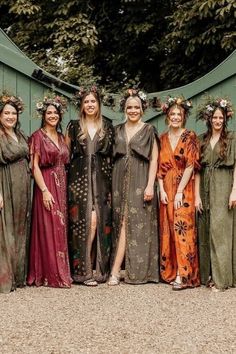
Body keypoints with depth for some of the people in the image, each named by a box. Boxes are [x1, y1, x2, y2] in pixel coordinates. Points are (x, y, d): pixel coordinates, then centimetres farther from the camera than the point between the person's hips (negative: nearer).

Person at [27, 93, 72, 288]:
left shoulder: (61, 137, 15)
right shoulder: (38, 136, -3)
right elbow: (34, 166, -9)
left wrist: (66, 187, 7)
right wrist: (45, 190, -17)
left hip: (62, 186, 6)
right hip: (46, 185, -6)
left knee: (61, 229, 7)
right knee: (49, 229, -5)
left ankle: (61, 271, 15)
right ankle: (52, 275, 0)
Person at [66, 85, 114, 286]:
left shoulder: (107, 127, 12)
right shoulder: (73, 127, 9)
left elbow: (111, 154, 13)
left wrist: (110, 176, 4)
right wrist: (67, 177, 2)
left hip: (101, 179, 1)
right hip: (79, 178, -1)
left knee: (100, 221, -4)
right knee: (85, 221, -9)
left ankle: (99, 268, 7)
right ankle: (84, 269, 0)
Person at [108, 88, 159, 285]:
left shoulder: (149, 131, 2)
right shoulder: (118, 130, 13)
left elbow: (154, 159, -3)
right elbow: (113, 157, 14)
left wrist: (150, 185, -12)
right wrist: (112, 184, 6)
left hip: (140, 182, -3)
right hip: (121, 181, 3)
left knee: (138, 224, -7)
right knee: (122, 223, 2)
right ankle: (117, 271, 4)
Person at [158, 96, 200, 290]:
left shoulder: (190, 137, -2)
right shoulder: (163, 138, 11)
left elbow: (190, 165, -9)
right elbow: (159, 166, 8)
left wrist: (180, 191, -14)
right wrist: (162, 190, -3)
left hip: (184, 189, -5)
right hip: (166, 190, 5)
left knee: (182, 229, -10)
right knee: (168, 230, 6)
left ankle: (183, 275, -10)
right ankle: (170, 271, 14)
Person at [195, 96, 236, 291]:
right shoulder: (202, 140, 12)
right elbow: (198, 169, 9)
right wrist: (197, 194, 3)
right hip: (205, 189, 4)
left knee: (220, 230, -9)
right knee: (205, 232, 5)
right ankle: (207, 275, 13)